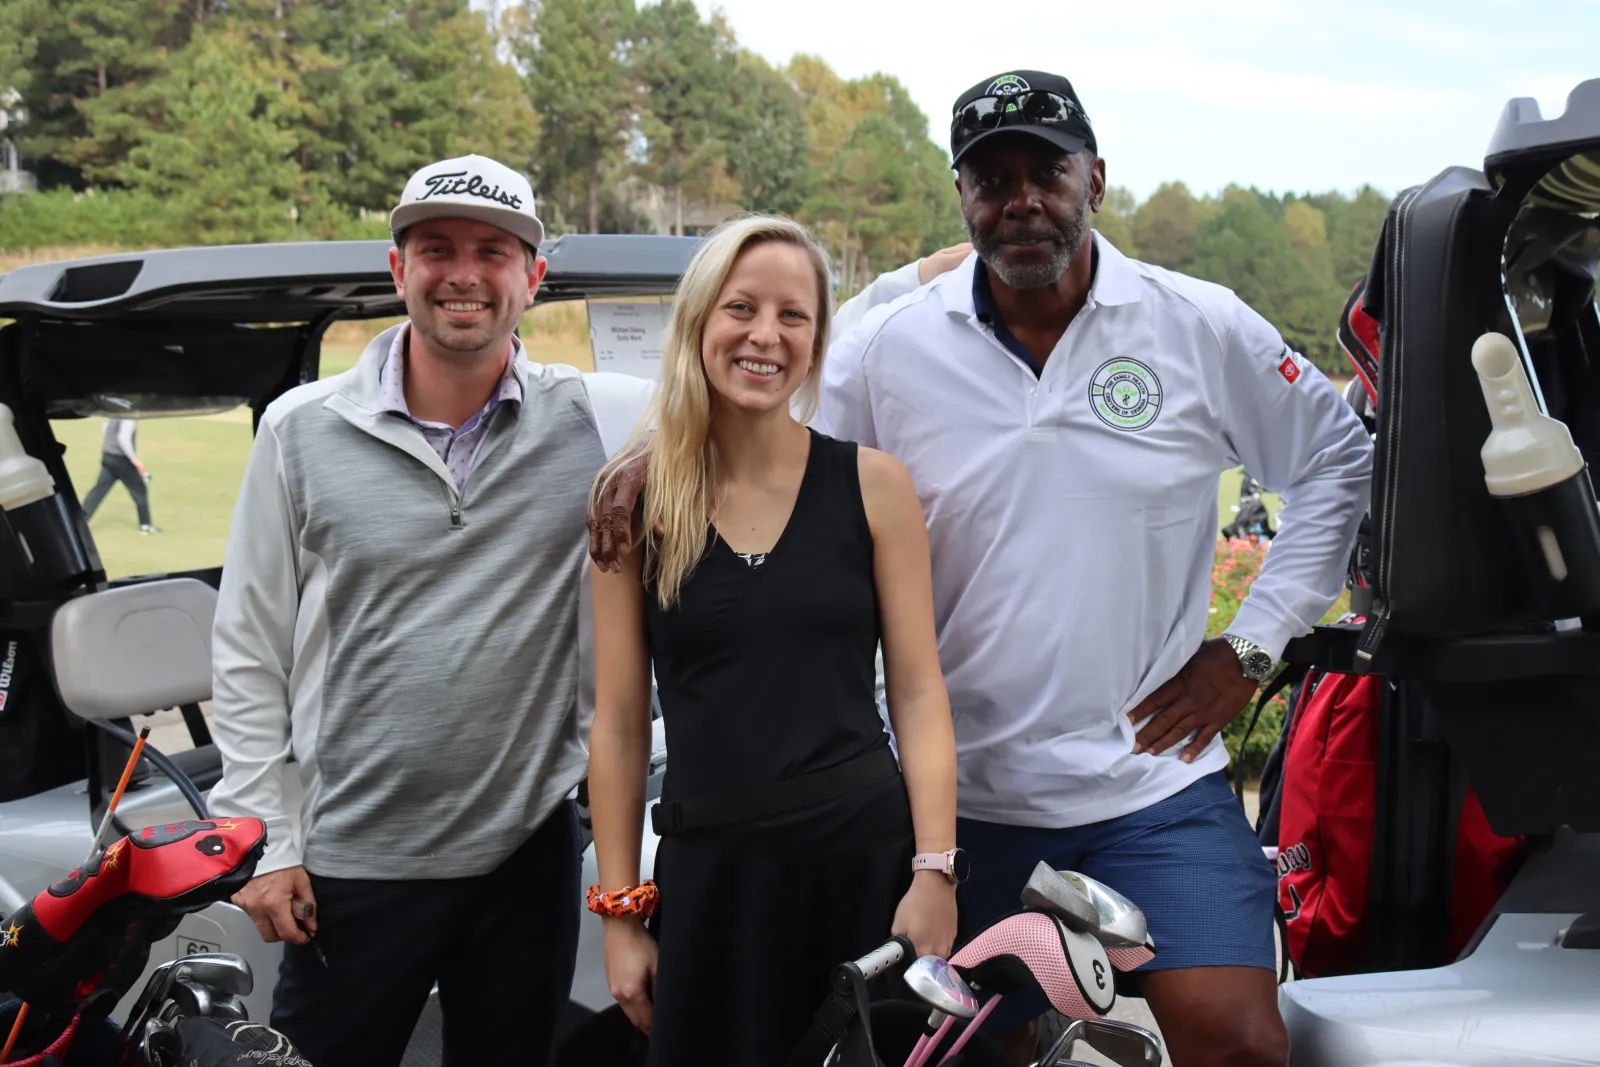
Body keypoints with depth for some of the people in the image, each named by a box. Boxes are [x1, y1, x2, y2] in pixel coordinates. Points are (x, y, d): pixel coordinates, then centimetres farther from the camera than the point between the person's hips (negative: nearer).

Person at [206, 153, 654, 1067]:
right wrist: (264, 840, -2)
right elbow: (250, 651, 1)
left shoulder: (596, 419, -4)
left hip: (530, 846, 1)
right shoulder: (302, 429, -3)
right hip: (350, 861, 0)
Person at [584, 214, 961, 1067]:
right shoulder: (635, 499, 1)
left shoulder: (872, 484, 1)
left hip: (866, 857, 0)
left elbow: (918, 693, 1)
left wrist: (934, 872, -8)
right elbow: (618, 721, 3)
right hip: (707, 869, 0)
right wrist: (619, 912, 2)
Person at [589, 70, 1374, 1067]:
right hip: (969, 794, 1)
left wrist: (1253, 644, 3)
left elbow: (1338, 461, 9)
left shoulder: (1204, 328, -1)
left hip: (1156, 779, -1)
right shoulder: (891, 347, 0)